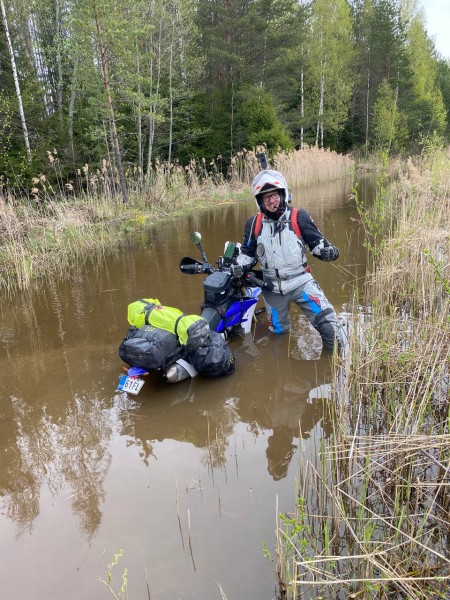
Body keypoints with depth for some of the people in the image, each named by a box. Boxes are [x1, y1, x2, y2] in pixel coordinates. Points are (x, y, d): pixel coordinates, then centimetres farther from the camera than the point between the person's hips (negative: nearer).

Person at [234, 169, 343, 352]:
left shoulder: (298, 217, -7)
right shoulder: (254, 223, 0)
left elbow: (316, 242, -2)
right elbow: (248, 252, 11)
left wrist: (327, 251, -24)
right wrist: (240, 267, -8)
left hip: (301, 281, -2)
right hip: (272, 288, 3)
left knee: (328, 323, -12)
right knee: (279, 333, 18)